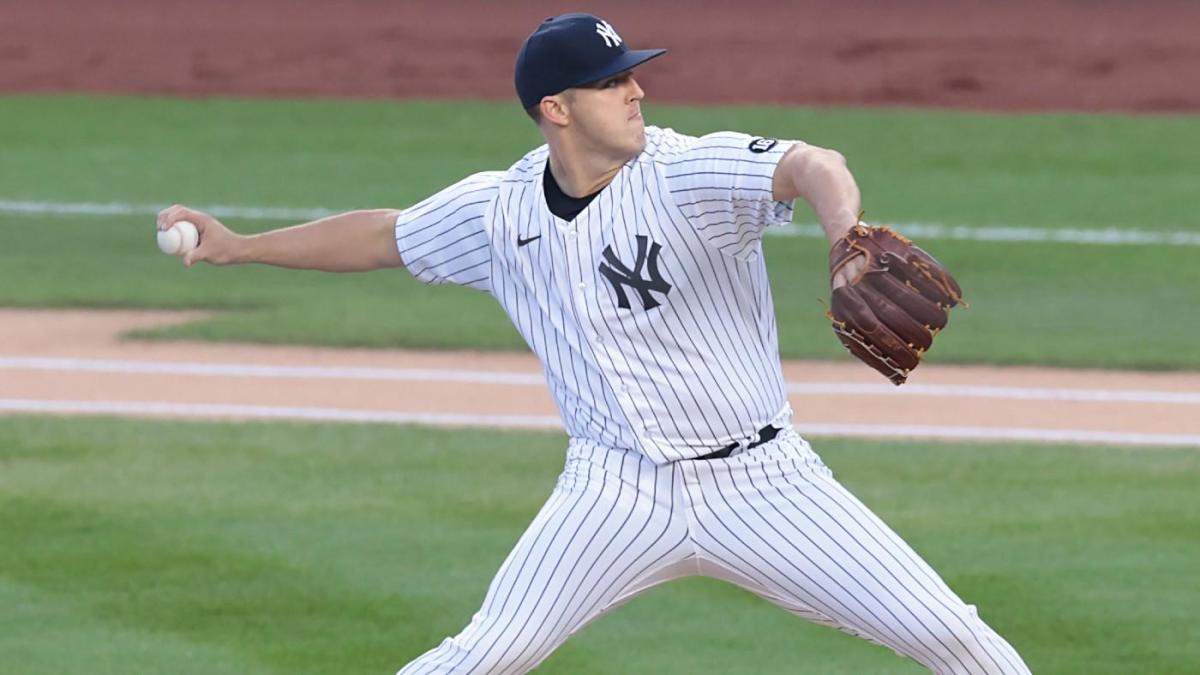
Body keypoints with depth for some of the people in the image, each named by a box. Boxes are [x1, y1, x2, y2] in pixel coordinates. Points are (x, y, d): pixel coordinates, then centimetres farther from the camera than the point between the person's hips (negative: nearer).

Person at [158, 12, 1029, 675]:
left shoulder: (688, 173, -15)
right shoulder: (499, 210, -1)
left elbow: (810, 166, -34)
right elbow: (385, 236, 17)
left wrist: (846, 242, -57)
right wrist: (237, 247, 17)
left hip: (760, 476, -2)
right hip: (621, 491, 2)